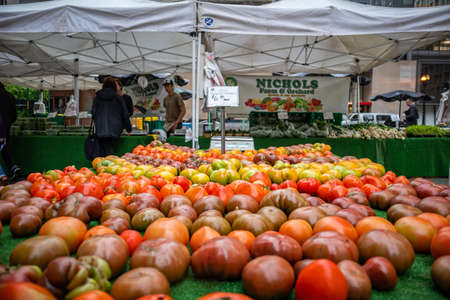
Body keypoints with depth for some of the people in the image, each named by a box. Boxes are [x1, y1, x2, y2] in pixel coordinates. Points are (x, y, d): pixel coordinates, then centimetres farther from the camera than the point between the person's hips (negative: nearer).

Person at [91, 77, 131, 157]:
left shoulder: (97, 97, 7)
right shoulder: (118, 97, 3)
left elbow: (93, 112, 11)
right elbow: (125, 114, 6)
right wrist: (128, 128, 17)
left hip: (101, 130, 1)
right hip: (114, 130, 0)